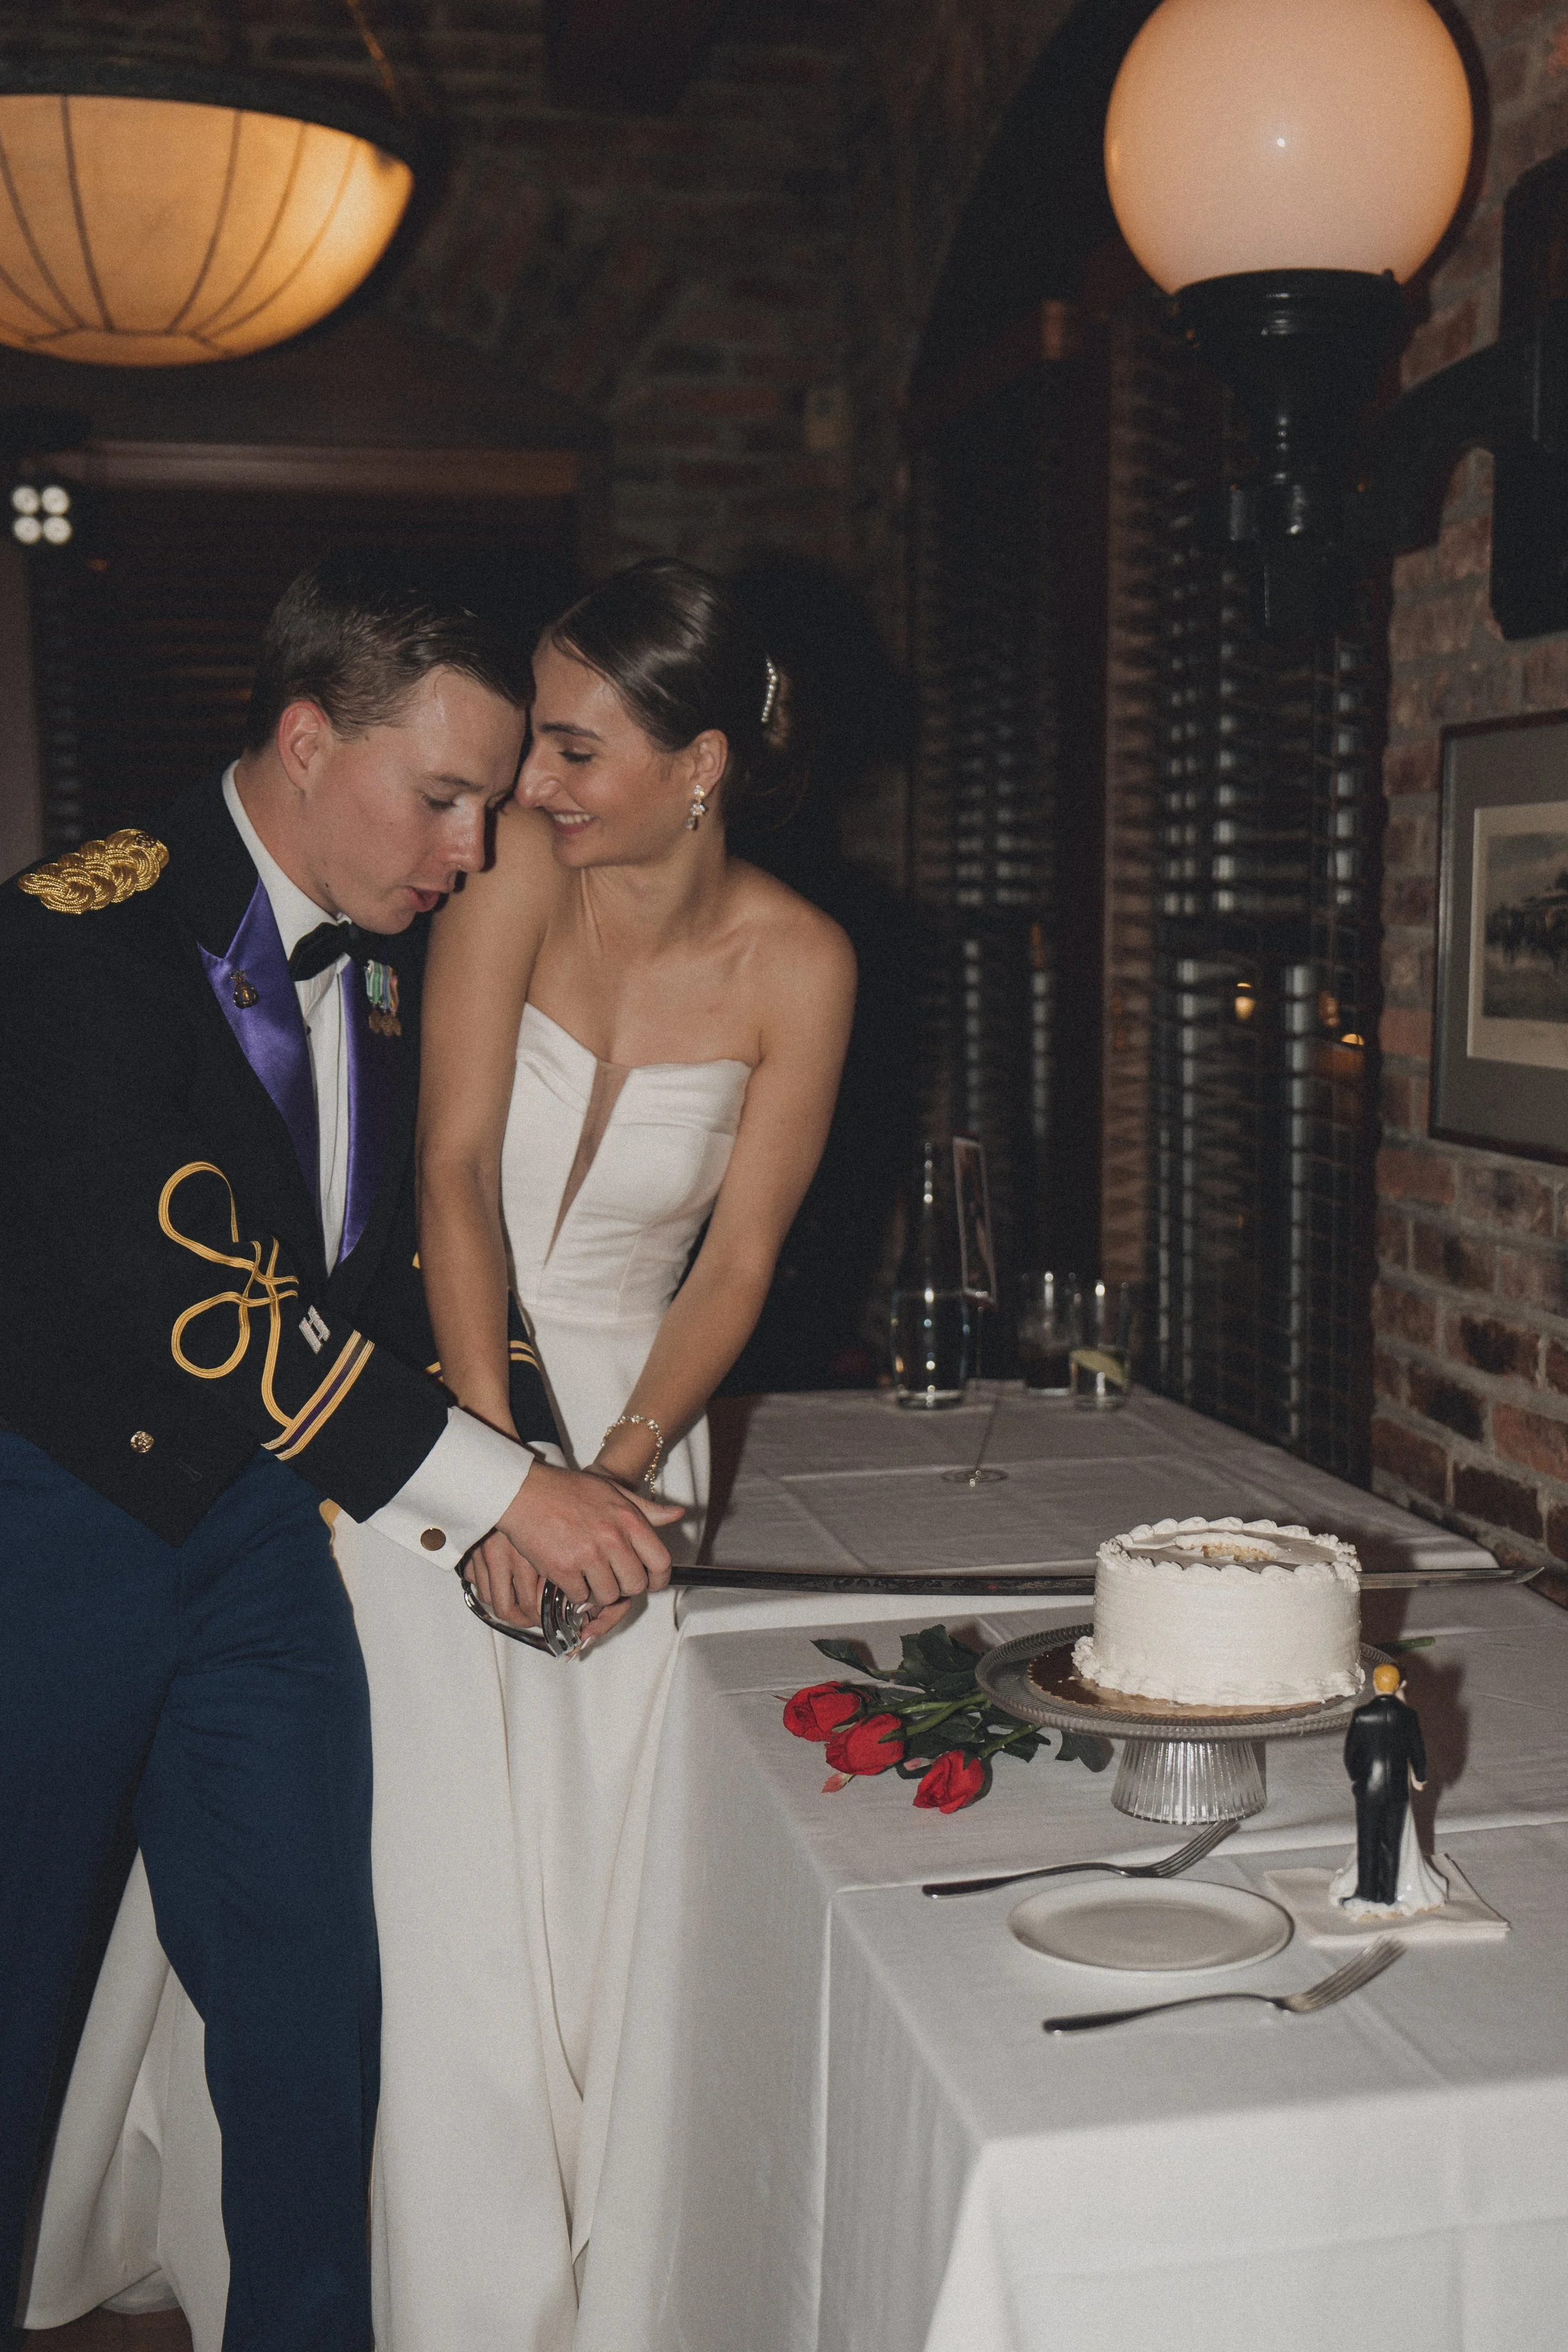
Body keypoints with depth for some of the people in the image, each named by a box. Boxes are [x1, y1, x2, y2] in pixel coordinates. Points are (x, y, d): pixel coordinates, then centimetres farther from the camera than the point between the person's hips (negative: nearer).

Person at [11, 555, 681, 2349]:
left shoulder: (383, 970, 5)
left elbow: (415, 1245, 9)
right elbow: (182, 1289, -27)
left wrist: (524, 1479, -7)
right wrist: (496, 1484, -25)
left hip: (254, 1526, 6)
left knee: (310, 2008, 12)